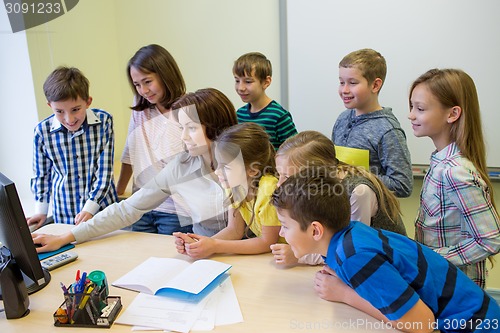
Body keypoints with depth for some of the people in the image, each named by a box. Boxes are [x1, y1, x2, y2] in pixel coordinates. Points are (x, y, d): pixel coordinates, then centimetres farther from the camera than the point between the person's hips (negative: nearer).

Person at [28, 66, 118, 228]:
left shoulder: (103, 121, -13)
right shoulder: (42, 131, -9)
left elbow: (105, 170, -10)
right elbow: (41, 174, 6)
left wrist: (90, 208, -13)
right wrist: (41, 211, 7)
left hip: (103, 208, -1)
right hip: (64, 214, 1)